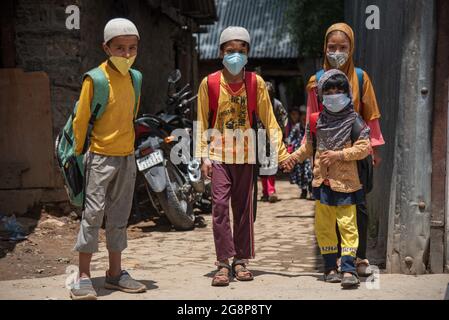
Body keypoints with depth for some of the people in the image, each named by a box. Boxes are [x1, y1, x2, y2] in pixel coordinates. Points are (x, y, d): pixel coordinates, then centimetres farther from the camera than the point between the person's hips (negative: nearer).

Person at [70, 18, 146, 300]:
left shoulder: (133, 78, 7)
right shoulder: (95, 78, -12)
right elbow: (81, 119, -8)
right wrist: (79, 152, -4)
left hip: (127, 157, 6)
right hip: (101, 156, -6)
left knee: (120, 215, 12)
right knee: (94, 212, -7)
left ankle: (115, 273, 21)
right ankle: (84, 277, -1)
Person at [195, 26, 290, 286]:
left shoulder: (256, 83, 1)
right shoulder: (210, 83, -2)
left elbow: (268, 119, 3)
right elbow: (202, 122, 2)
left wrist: (280, 151, -2)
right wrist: (204, 156, -4)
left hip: (246, 155, 2)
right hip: (219, 155, -1)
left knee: (244, 208, 8)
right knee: (220, 205, -10)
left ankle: (241, 260, 19)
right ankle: (223, 263, -4)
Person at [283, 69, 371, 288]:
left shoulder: (354, 121, -4)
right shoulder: (316, 121, 8)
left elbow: (364, 147, -9)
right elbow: (308, 147, 20)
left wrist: (339, 155, -16)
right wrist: (295, 157, 4)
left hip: (345, 182, -5)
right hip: (322, 182, 5)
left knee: (348, 226, -7)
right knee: (323, 227, 9)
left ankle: (349, 270, -7)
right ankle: (330, 267, 19)